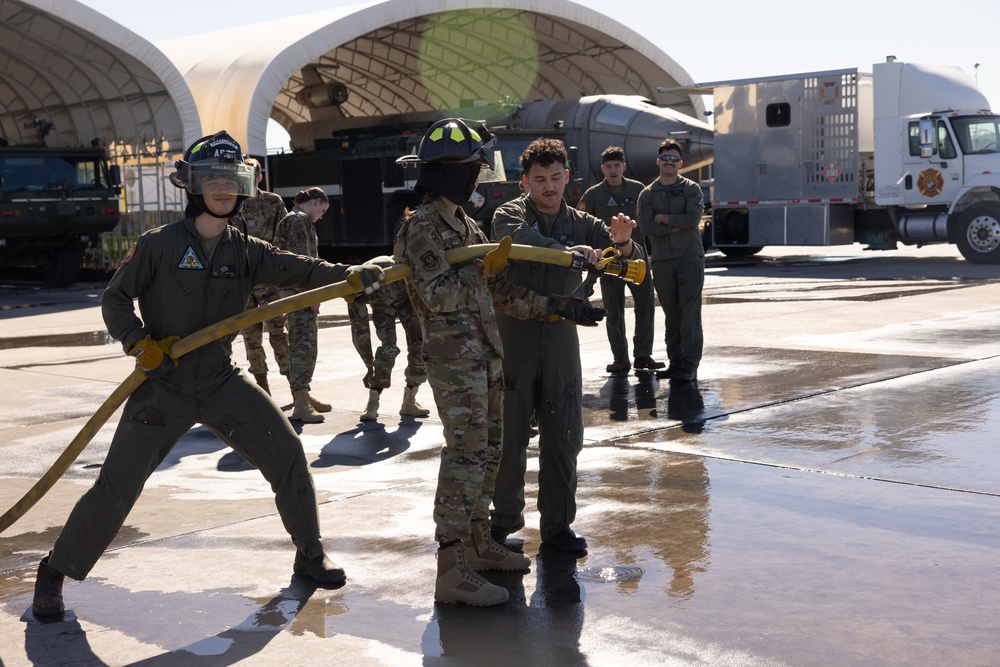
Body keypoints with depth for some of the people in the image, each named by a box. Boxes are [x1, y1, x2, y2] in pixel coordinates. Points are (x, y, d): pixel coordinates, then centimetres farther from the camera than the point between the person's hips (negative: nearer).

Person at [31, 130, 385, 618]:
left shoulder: (245, 252, 3)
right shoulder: (159, 245, -7)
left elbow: (299, 271, -10)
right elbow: (115, 299, -2)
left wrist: (349, 274, -27)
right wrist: (140, 343, -18)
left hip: (223, 383, 3)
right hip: (163, 387, -3)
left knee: (287, 455, -4)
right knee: (116, 486, -4)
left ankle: (309, 555, 16)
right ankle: (56, 571, 17)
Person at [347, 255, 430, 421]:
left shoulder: (390, 266, -42)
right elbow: (360, 332, -17)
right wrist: (370, 367, -11)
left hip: (407, 295, 0)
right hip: (382, 304, 0)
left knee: (419, 345, -11)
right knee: (388, 348, -20)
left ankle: (409, 402, 2)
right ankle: (372, 404, -12)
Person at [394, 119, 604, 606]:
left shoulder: (465, 226, 18)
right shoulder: (422, 227, -11)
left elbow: (501, 293, 20)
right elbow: (437, 296, -21)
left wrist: (556, 307, 19)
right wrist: (485, 266, -20)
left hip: (484, 356, 10)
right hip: (454, 359, -10)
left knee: (488, 451, 15)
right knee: (465, 455, -11)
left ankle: (478, 543, 28)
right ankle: (452, 572, -9)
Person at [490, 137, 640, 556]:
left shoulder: (581, 224, 9)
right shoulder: (509, 215, 0)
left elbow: (632, 265, 0)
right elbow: (523, 239, -25)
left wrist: (622, 242, -24)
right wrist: (572, 251, -42)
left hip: (560, 339, 3)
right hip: (514, 337, -3)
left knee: (563, 436, 5)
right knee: (509, 435, 5)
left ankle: (557, 524, 16)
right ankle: (505, 518, 21)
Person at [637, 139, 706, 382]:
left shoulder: (691, 189, 4)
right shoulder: (647, 194, 10)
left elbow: (693, 219, -11)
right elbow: (645, 227, -3)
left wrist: (662, 218, -6)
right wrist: (676, 226, -11)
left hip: (689, 258, -3)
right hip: (661, 260, 3)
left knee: (690, 313, -7)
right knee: (671, 314, 7)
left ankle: (690, 365, -6)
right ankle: (675, 362, 13)